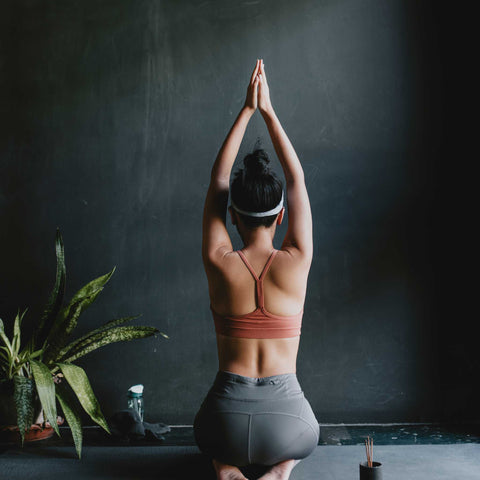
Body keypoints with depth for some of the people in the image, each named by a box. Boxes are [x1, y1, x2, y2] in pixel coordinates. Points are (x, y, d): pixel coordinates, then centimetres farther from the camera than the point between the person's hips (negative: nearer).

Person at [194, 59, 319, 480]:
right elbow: (297, 179, 4)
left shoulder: (219, 265, -8)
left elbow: (217, 181, 4)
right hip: (285, 423, 0)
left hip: (227, 423, 1)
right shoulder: (296, 264, -9)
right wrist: (268, 111, 9)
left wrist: (247, 111, 8)